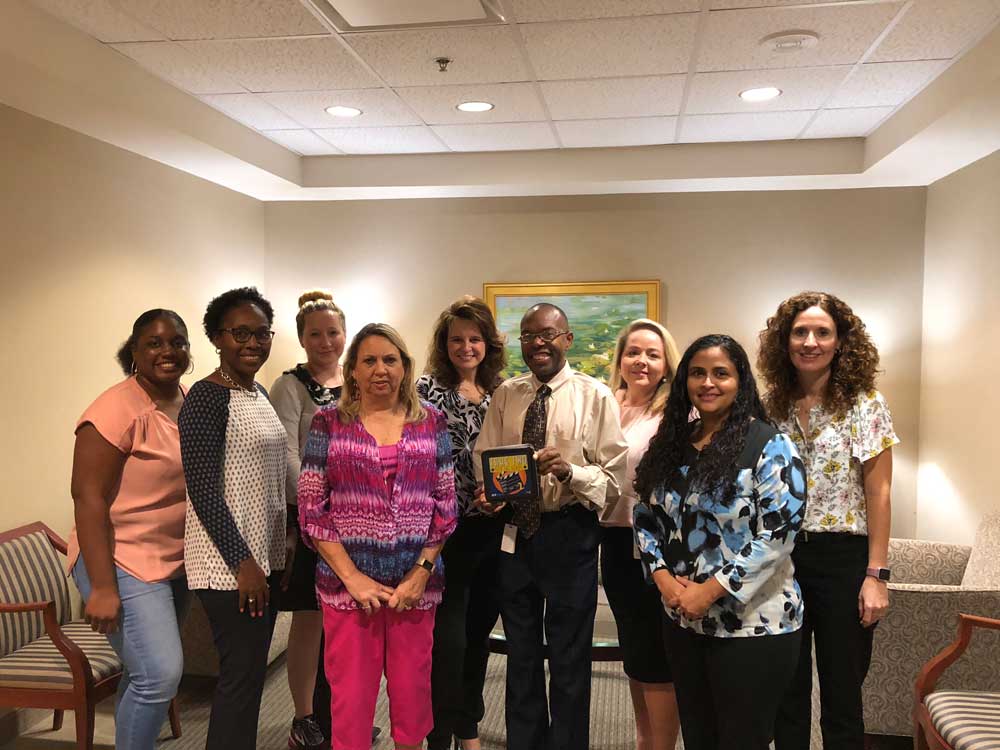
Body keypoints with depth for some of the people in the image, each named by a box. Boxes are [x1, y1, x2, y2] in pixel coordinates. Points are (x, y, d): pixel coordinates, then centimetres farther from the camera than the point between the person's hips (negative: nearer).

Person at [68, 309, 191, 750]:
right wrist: (102, 587, -21)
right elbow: (88, 498, -18)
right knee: (160, 674, -13)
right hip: (124, 562, -7)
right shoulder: (118, 410, -17)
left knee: (147, 675, 16)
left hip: (176, 562, 7)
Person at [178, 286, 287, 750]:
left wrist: (277, 552, 16)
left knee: (252, 672, 16)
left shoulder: (259, 393, 12)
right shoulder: (207, 397, -13)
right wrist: (242, 561, -19)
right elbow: (203, 490, -18)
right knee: (240, 675, -1)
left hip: (265, 554, 8)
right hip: (230, 560, -8)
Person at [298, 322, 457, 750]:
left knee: (412, 697, 10)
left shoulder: (432, 422, 6)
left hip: (416, 584, 2)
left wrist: (422, 571, -5)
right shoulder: (329, 423, 1)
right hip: (348, 584, -1)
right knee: (350, 700, 5)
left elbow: (446, 506, 5)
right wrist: (352, 577, -10)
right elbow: (311, 510, -3)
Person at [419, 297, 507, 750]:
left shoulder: (498, 393, 8)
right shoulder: (427, 390, -6)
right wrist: (471, 499, -18)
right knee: (448, 639, -2)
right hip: (446, 530, -5)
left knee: (479, 633, 15)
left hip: (491, 530, 5)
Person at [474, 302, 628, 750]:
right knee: (521, 655, 20)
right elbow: (484, 460, 5)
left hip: (570, 534, -4)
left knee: (570, 661, 9)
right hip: (513, 532, 4)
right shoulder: (505, 396, 6)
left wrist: (569, 471, -26)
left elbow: (615, 478, -9)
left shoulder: (595, 396, -5)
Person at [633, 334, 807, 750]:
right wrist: (662, 575, -8)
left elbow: (777, 533, -18)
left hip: (751, 626, -5)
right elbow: (645, 516, 9)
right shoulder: (671, 443, 7)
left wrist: (710, 590, -19)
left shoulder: (770, 446, -11)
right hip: (682, 622, 6)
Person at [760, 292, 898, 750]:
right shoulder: (770, 407, 4)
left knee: (841, 697, 7)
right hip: (779, 557, 3)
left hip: (842, 557, -3)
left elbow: (878, 493, -7)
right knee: (787, 693, 14)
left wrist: (877, 575, -11)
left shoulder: (865, 404, -5)